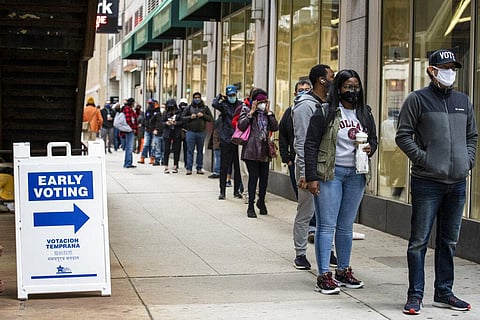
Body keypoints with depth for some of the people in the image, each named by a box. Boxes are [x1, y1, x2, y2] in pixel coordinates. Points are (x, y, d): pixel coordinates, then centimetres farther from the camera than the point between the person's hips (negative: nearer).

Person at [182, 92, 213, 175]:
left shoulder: (205, 108, 9)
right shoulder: (188, 108, 7)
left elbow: (211, 118, 3)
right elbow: (183, 118, 4)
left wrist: (203, 115, -11)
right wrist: (190, 117, -12)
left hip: (201, 132, 1)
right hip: (191, 132, -1)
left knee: (200, 151, 7)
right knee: (190, 150, -3)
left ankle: (199, 168, 12)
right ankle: (189, 168, -2)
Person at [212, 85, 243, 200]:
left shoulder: (240, 104, 7)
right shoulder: (224, 104, 2)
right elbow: (215, 104, -18)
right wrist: (220, 96, -4)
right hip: (226, 140, -1)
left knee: (238, 166, 7)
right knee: (224, 167, 2)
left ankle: (236, 190, 17)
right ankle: (222, 191, 9)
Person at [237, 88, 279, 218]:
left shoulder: (267, 112, 15)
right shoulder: (246, 110, 4)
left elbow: (275, 127, 2)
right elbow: (241, 126, -11)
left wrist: (268, 112, -1)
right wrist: (252, 112, -10)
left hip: (264, 150, 5)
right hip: (251, 149, -4)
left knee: (264, 177, 7)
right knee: (253, 176, -9)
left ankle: (261, 201, 29)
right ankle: (251, 206, -2)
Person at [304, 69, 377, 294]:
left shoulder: (365, 114, 11)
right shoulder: (325, 113, -5)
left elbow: (373, 138, 22)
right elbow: (311, 145, -6)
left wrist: (370, 147, -4)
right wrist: (311, 177, -12)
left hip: (356, 175, 5)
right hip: (329, 174, -5)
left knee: (346, 226, 13)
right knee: (326, 225, -4)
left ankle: (343, 271, 23)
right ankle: (323, 276, -3)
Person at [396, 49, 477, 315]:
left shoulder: (463, 101, 15)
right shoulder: (418, 99, -2)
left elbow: (472, 136, 22)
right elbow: (403, 136, -5)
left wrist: (468, 160, 6)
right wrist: (423, 158, -13)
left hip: (458, 183, 6)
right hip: (427, 182, -5)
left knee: (449, 240, 12)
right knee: (419, 240, -3)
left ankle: (444, 293, 22)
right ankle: (415, 295, 4)